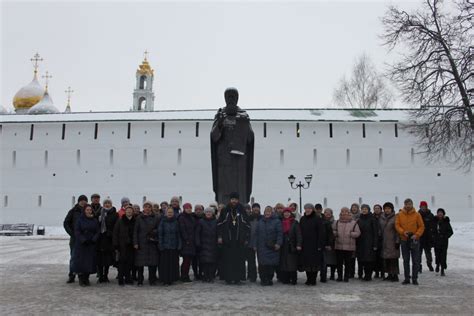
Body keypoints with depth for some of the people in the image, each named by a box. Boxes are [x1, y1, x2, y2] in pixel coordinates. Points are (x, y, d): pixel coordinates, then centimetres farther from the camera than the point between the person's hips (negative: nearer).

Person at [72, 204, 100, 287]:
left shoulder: (94, 221, 9)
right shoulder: (80, 220, -1)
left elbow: (98, 231, 5)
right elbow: (77, 232, -6)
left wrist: (93, 239, -11)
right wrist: (83, 240, -17)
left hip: (91, 245, 3)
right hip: (81, 244, -3)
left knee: (90, 261, 2)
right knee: (81, 261, -4)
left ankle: (86, 278, 12)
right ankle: (81, 279, 5)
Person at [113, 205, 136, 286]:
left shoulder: (135, 221, 6)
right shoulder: (120, 221, 1)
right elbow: (115, 233, 0)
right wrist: (116, 245, -6)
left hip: (131, 245, 2)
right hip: (122, 245, -2)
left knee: (130, 262, 3)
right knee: (122, 261, -3)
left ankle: (128, 278, 15)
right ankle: (121, 279, 3)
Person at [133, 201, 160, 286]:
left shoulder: (155, 218, 9)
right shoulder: (139, 218, 5)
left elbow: (159, 229, 10)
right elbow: (135, 231, 2)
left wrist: (153, 232, -9)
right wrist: (135, 243, -5)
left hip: (152, 243, 1)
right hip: (141, 243, -1)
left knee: (152, 263, 0)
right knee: (140, 263, -1)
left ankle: (152, 280, 10)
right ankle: (140, 281, 8)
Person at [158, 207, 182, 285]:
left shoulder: (176, 222, 6)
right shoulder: (162, 222, 1)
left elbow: (178, 234, 6)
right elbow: (160, 234, 0)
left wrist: (179, 245, 0)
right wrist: (161, 245, -6)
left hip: (174, 246, 2)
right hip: (165, 246, -2)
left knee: (174, 263, 2)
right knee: (165, 263, -2)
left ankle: (172, 279, 12)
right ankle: (165, 280, 5)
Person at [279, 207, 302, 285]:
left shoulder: (295, 223, 1)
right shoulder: (281, 223, 12)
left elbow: (298, 234, -5)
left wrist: (299, 244, -15)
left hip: (292, 246, -3)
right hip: (283, 247, 4)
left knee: (293, 263, -3)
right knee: (284, 263, 3)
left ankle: (293, 280, 2)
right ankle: (285, 279, 9)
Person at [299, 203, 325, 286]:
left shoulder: (317, 219, -4)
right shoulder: (302, 219, 11)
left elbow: (321, 233, -7)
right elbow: (300, 232, 12)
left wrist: (320, 245, -13)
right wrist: (299, 244, 5)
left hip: (314, 245, -4)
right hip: (305, 245, 4)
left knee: (314, 262, -2)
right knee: (306, 262, 5)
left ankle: (313, 280, 6)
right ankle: (308, 278, 16)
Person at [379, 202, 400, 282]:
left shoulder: (395, 218, -5)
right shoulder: (381, 218, 13)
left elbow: (397, 230, -7)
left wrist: (397, 241, -11)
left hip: (392, 242, -6)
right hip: (384, 242, 6)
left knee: (393, 259, -5)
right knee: (386, 259, 7)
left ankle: (395, 275, 1)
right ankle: (389, 274, 16)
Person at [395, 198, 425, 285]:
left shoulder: (417, 215, -2)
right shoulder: (400, 215, 3)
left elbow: (421, 227, -1)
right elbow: (397, 225, 2)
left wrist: (416, 235, -15)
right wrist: (403, 232, -15)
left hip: (414, 240, -1)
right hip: (404, 240, 2)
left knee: (415, 260, 2)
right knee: (406, 260, 8)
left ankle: (414, 279, 10)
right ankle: (406, 278, 15)